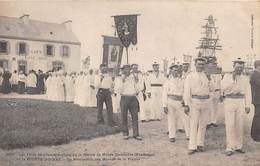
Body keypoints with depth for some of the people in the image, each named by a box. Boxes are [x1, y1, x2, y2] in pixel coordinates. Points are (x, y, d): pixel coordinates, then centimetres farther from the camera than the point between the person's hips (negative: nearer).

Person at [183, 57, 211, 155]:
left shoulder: (207, 76, 11)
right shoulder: (190, 76, 0)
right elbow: (187, 91, -5)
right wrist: (186, 104, -11)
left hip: (206, 102, 3)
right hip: (195, 102, -3)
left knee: (203, 125, 8)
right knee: (193, 125, -4)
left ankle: (200, 144, 19)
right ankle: (192, 147, 0)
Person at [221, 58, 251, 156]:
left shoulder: (245, 79, 9)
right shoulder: (227, 76, 2)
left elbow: (247, 92, 8)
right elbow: (223, 88, -11)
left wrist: (247, 106, 3)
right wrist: (232, 79, -16)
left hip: (241, 102, 3)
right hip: (229, 101, -3)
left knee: (239, 125, 7)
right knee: (230, 125, -6)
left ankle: (238, 146, 18)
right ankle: (230, 148, -1)